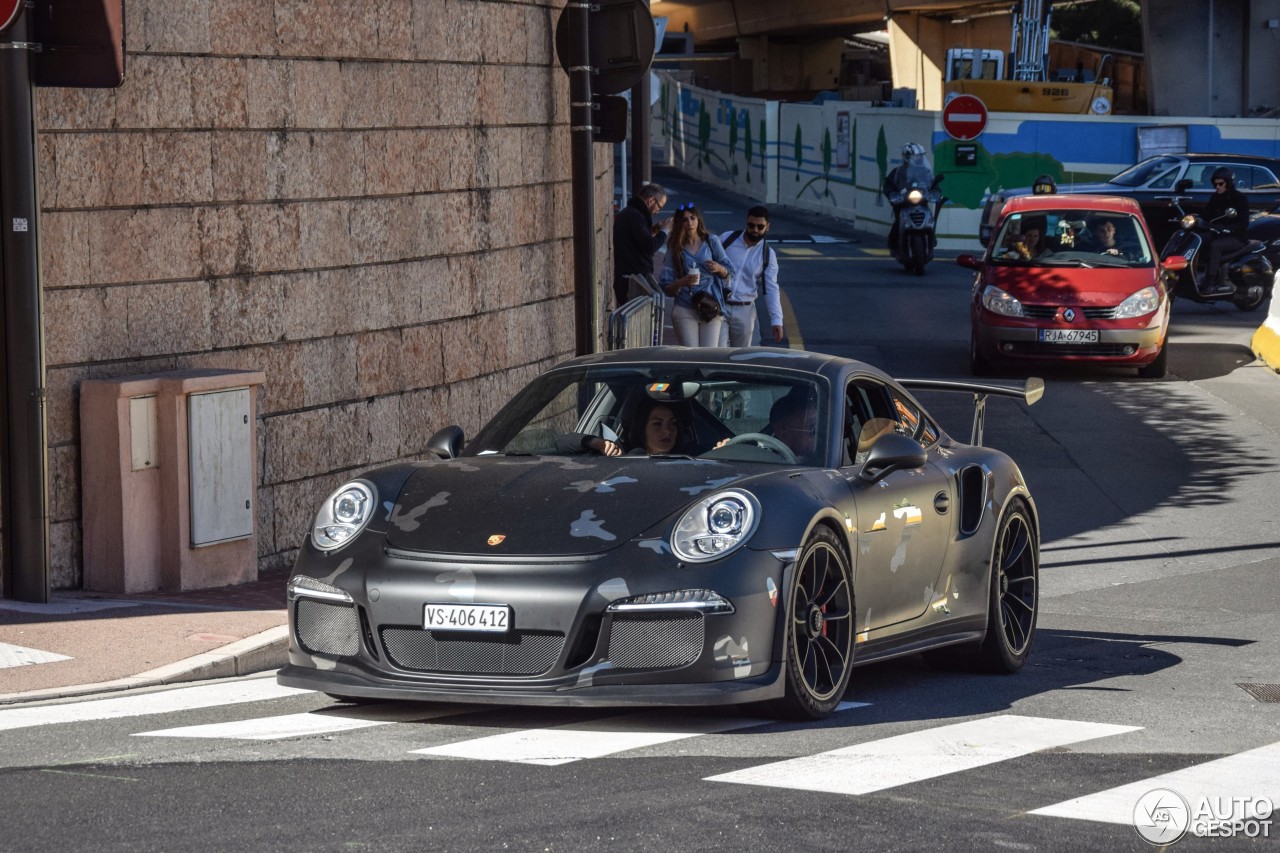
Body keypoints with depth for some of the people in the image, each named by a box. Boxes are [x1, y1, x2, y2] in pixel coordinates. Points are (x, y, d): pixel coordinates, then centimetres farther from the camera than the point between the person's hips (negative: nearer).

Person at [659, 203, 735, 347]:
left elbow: (729, 274, 11)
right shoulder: (675, 248, 6)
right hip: (685, 311, 0)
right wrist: (682, 282, -16)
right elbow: (666, 288, 4)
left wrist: (718, 268, -11)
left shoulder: (711, 242, 7)